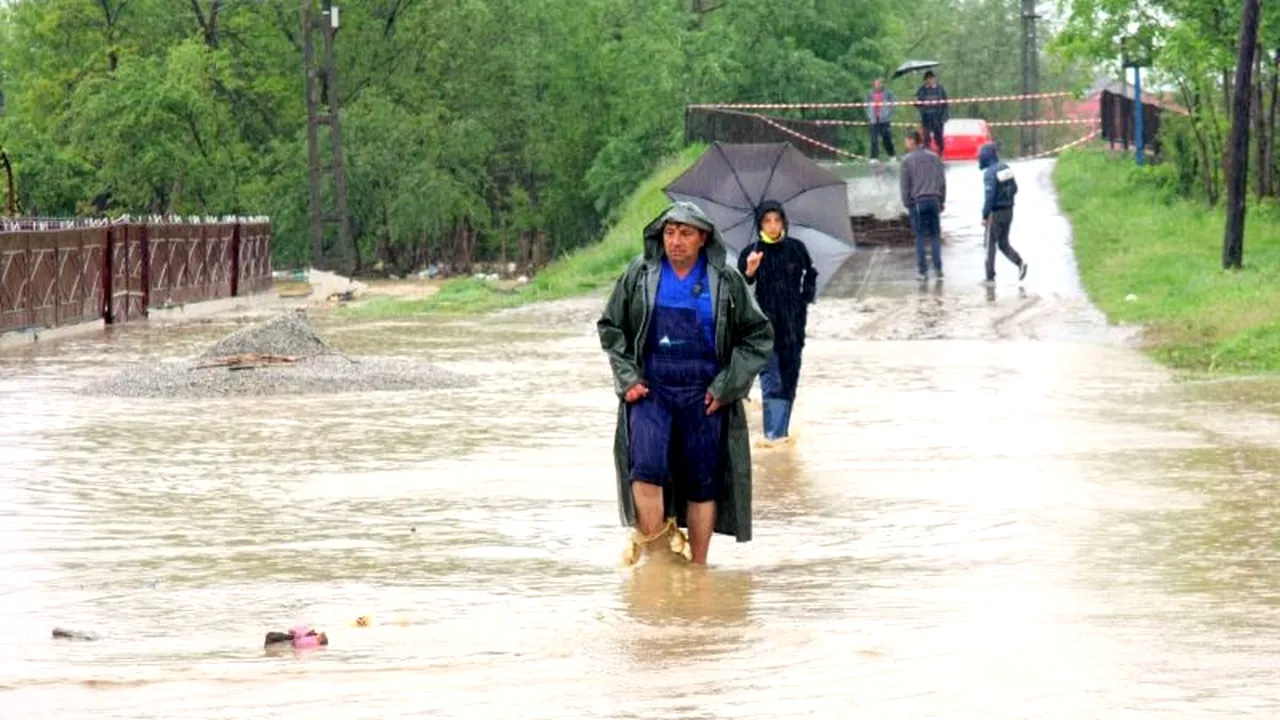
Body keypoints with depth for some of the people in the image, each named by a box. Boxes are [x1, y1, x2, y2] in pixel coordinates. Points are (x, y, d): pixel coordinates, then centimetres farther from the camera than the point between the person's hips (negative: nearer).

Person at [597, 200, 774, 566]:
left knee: (703, 483, 4)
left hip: (703, 395, 0)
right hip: (650, 390, 0)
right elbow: (610, 327, 12)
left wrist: (727, 386, -2)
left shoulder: (726, 280, 0)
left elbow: (759, 335, 6)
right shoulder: (640, 274, 2)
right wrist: (628, 378, 1)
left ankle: (698, 565, 15)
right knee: (646, 467, -20)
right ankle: (654, 553, -12)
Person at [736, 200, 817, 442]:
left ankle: (780, 432, 18)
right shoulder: (751, 253, -5)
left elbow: (810, 275, 19)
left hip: (792, 326, 3)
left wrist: (806, 297, 6)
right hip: (765, 324, -3)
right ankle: (773, 434, -15)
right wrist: (749, 272, -31)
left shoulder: (796, 249, 2)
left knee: (789, 380, 8)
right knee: (771, 383, -11)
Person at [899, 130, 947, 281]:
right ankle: (938, 268, 3)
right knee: (935, 236, 7)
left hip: (917, 202, -3)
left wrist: (907, 203, 3)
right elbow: (942, 181, 10)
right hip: (934, 200, 3)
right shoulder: (934, 158, 8)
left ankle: (923, 270, 0)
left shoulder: (907, 160, -5)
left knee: (920, 237, 2)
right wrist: (942, 200, 15)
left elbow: (904, 185, -5)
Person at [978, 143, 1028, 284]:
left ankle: (990, 276, 8)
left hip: (996, 213, -7)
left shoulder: (989, 173, -18)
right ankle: (1020, 262, -5)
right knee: (1003, 243, 16)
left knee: (990, 243, 5)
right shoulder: (1006, 168, 6)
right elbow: (1014, 189, 11)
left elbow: (989, 196, -21)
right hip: (1008, 211, 7)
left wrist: (984, 216, -16)